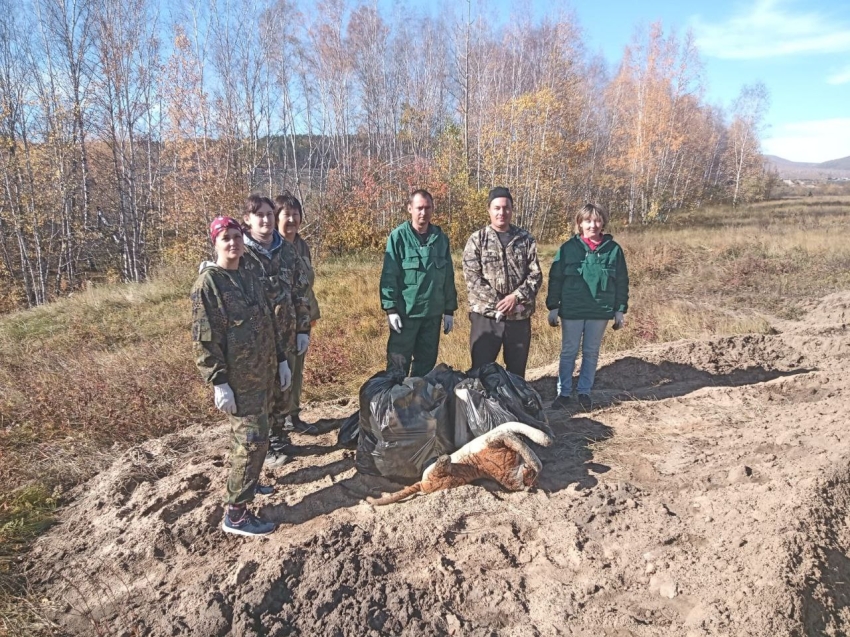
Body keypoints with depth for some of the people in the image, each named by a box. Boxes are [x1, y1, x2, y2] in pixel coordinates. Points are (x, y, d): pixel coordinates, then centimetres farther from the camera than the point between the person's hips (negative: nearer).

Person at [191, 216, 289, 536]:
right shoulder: (207, 282, -12)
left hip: (263, 373, 8)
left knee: (247, 434, 19)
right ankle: (236, 514, 3)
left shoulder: (250, 278, 11)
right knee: (252, 439, -7)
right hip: (238, 379, -7)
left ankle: (246, 482, 37)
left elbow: (270, 322, 18)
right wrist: (219, 383, -19)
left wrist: (281, 360, 16)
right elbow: (204, 338, -16)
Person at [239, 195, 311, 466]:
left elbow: (301, 291, 7)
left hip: (285, 334, 4)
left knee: (283, 387, 15)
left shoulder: (287, 251, 4)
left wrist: (303, 329, 4)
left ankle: (279, 438, 33)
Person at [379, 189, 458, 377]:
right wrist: (390, 308, -13)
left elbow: (448, 277, 12)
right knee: (398, 364, 2)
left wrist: (450, 310, 10)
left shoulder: (440, 238, 8)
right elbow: (389, 276, -8)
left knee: (426, 363, 13)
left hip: (433, 312, 4)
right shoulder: (398, 236, -5)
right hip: (405, 312, -4)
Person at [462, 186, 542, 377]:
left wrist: (516, 297, -15)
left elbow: (535, 275, 1)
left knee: (517, 370, 15)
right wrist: (497, 302, -16)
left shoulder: (526, 240, 7)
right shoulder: (477, 239, 1)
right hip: (486, 314, -2)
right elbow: (472, 276, -8)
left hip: (520, 316, 2)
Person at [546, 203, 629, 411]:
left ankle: (584, 392, 26)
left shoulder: (613, 249, -1)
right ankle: (564, 392, 19)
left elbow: (621, 282, 4)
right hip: (572, 310, -1)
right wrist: (553, 307, -5)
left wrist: (620, 310, 3)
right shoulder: (568, 248, -5)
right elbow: (555, 279, -2)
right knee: (568, 352, 8)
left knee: (591, 353, 13)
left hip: (600, 311, 1)